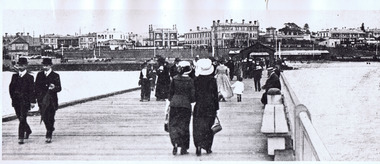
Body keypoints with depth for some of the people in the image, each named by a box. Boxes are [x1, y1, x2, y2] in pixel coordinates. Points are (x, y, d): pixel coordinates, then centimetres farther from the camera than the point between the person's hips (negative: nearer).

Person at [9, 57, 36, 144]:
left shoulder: (29, 77, -3)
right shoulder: (15, 76, 10)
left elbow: (32, 90, -5)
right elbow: (11, 87, 13)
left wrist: (32, 101, -10)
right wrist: (13, 96, 1)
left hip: (25, 101, -5)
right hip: (16, 101, 5)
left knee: (22, 119, -10)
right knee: (21, 118, 14)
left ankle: (21, 137, -8)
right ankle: (28, 131, 38)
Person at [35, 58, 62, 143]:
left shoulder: (55, 75, 4)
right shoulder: (39, 75, 11)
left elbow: (59, 88, 1)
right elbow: (37, 87, 13)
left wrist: (54, 87, -21)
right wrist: (38, 96, 1)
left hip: (52, 100, -2)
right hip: (42, 100, 2)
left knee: (50, 118, -4)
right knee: (44, 117, 0)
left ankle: (49, 136, 2)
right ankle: (50, 129, 28)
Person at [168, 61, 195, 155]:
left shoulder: (174, 79, -4)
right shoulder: (190, 81, -7)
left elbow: (171, 92, 2)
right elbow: (193, 95, -6)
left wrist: (171, 101, 16)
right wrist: (191, 100, 15)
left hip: (174, 104, 0)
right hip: (186, 105, 0)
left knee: (173, 124, 7)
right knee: (184, 125, 8)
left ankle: (175, 143, -17)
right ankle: (184, 148, 9)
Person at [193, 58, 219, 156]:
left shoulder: (196, 80, -5)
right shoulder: (212, 80, -5)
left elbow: (193, 94, -2)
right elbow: (215, 95, -1)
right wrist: (216, 108, 5)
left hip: (199, 107, -1)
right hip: (210, 107, 1)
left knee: (198, 127, 3)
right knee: (208, 127, 11)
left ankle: (198, 146, -11)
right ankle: (208, 147, 15)